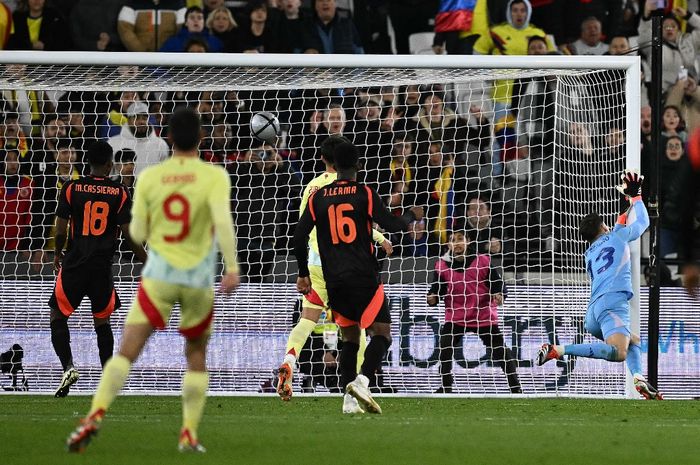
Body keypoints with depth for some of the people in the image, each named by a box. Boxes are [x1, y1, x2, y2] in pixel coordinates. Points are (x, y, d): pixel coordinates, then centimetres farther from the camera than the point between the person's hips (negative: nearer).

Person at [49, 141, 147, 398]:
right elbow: (129, 234, -2)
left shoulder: (71, 188, -2)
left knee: (58, 315, 8)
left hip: (75, 262, -2)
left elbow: (60, 230, -2)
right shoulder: (119, 193, 0)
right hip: (103, 266, 2)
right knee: (102, 320, 16)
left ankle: (68, 367, -14)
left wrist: (58, 254, 18)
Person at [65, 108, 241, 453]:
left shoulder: (149, 178, 2)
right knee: (196, 356, 19)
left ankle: (96, 414, -27)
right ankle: (189, 433, 13)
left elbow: (137, 234, 6)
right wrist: (232, 267, -18)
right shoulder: (214, 176, -4)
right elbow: (223, 221, -19)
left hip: (158, 275, 0)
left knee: (126, 352, -6)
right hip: (199, 280, 0)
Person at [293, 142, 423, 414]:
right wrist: (412, 216, 17)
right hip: (364, 277, -4)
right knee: (381, 333, -3)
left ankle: (348, 397, 3)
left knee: (350, 338, 14)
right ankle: (362, 380, -27)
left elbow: (299, 237, 6)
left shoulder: (318, 197, 7)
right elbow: (392, 225, -5)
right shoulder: (364, 194, -3)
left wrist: (303, 274, 17)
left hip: (333, 280, 4)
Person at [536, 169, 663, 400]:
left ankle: (638, 378, -4)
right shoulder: (616, 236, 15)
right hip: (613, 302, -7)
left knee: (634, 340, 27)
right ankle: (558, 350, -34)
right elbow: (643, 222, 30)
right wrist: (635, 196, 43)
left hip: (593, 311, 7)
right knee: (618, 353, -27)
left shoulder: (590, 255, 29)